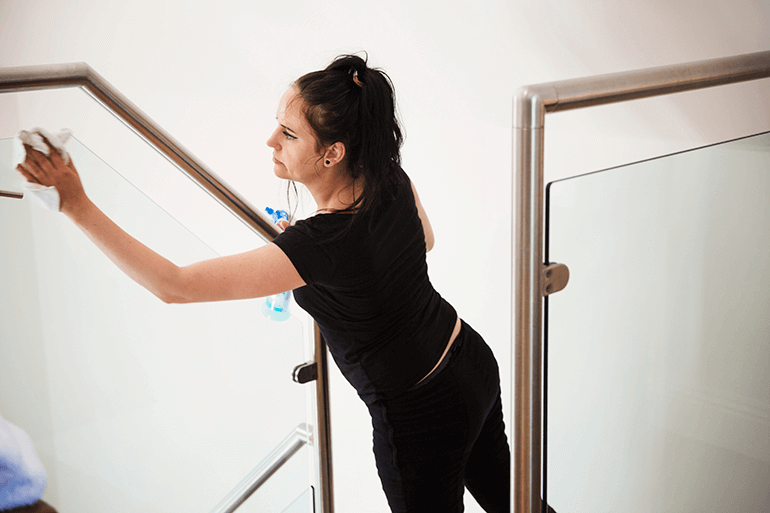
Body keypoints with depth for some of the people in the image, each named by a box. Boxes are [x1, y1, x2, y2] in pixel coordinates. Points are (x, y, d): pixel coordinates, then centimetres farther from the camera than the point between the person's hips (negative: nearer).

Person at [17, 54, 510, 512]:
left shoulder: (321, 244, -34)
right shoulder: (391, 178, -11)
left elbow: (174, 285, -34)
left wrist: (79, 207, -33)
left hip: (420, 415, -7)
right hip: (474, 366, 7)